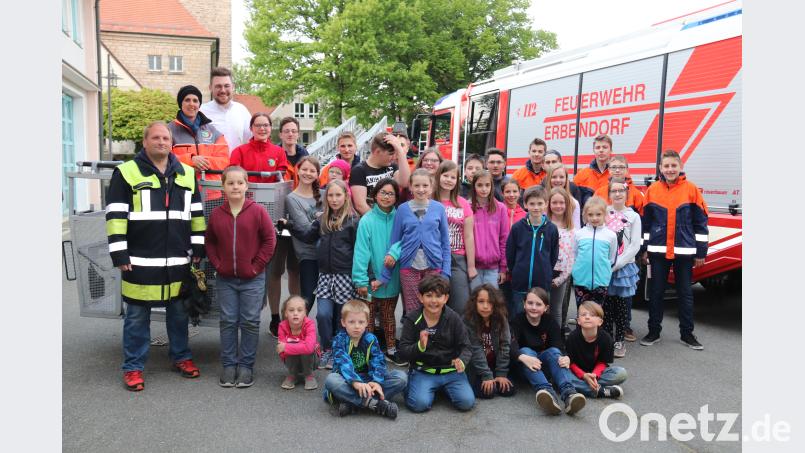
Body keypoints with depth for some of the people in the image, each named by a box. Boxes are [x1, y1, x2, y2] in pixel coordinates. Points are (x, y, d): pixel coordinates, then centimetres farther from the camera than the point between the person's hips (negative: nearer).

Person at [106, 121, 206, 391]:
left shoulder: (187, 174, 11)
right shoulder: (126, 173, -1)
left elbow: (196, 215, 15)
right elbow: (116, 216, -4)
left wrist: (198, 248, 10)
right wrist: (119, 254, -10)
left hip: (179, 261, 4)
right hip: (140, 261, -3)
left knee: (179, 312, 15)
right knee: (137, 316, 6)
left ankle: (181, 356, 31)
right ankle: (133, 367, 19)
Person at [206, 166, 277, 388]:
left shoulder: (257, 211, -7)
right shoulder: (216, 214, 2)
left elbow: (269, 240, -5)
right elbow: (209, 242, 12)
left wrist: (257, 265, -9)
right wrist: (217, 264, 0)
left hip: (252, 279, -2)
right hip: (225, 279, 2)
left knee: (250, 322, 4)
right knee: (228, 322, 9)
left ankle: (246, 365, 16)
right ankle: (228, 365, 20)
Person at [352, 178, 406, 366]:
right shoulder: (367, 220, -12)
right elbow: (361, 251, -14)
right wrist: (361, 280, -17)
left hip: (391, 279, 3)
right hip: (371, 279, -3)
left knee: (388, 316, 19)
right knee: (368, 317, 8)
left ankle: (391, 350, 33)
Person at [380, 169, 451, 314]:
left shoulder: (439, 208, 3)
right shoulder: (403, 209, 3)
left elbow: (445, 243, 6)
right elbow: (394, 241, 6)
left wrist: (445, 272, -1)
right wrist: (385, 275, 4)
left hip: (433, 267, 0)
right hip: (409, 267, 0)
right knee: (412, 311, 5)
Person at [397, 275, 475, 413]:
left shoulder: (453, 318, -4)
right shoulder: (412, 319, -5)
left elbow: (466, 347, -3)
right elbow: (403, 351, -7)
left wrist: (462, 360, -26)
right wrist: (420, 346, -28)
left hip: (450, 370, 2)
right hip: (423, 371, -1)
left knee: (467, 402, -16)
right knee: (419, 404, -24)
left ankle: (444, 387, 15)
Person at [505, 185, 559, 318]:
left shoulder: (551, 229, -2)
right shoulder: (518, 227, -4)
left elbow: (554, 256, 6)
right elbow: (509, 254, 2)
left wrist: (546, 274, 4)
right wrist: (517, 272, 3)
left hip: (543, 285, 0)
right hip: (519, 284, 0)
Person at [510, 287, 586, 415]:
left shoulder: (551, 322, -1)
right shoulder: (518, 321, -8)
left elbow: (558, 348, -14)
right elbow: (511, 345, -26)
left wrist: (565, 359, -39)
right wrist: (523, 358, -48)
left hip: (545, 368, 2)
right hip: (524, 368, -2)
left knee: (553, 351, -27)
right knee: (525, 350, -31)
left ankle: (568, 393, -51)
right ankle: (546, 391, -56)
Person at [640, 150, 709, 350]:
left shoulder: (691, 189, -2)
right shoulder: (652, 190, 2)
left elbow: (701, 223, 0)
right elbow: (645, 222, 6)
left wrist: (701, 251, -1)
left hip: (684, 251, -1)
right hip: (658, 251, 1)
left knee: (685, 293, 8)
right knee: (656, 292, 7)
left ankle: (687, 333, 20)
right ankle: (654, 331, 18)